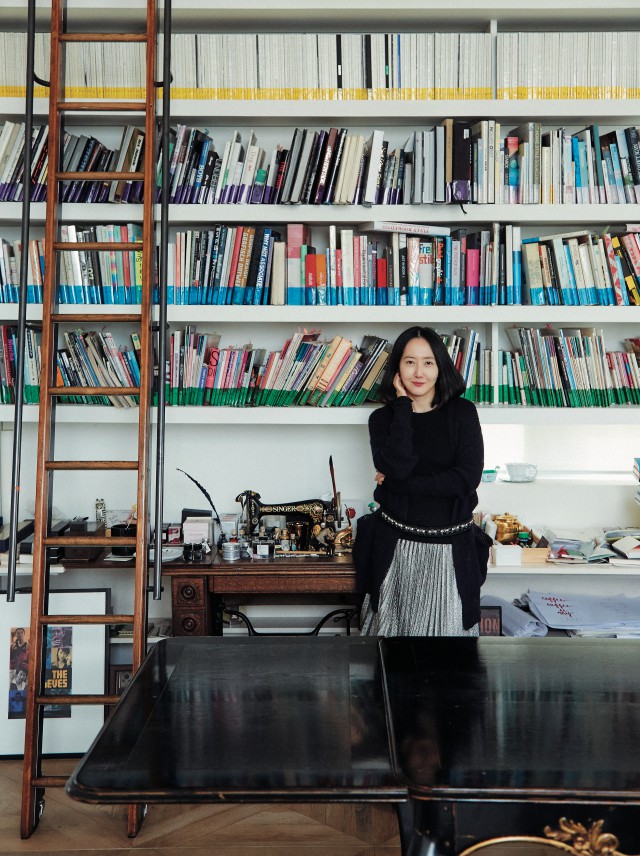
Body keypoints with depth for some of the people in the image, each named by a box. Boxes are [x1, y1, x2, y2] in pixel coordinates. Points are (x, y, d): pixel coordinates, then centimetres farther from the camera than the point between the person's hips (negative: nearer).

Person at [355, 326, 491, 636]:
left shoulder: (462, 412, -1)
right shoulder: (383, 417, 2)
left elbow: (467, 479, -13)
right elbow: (395, 467, -17)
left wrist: (397, 482, -13)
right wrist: (403, 404, -11)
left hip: (451, 547, -1)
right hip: (395, 545, 1)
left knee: (448, 626, 7)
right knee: (393, 624, 13)